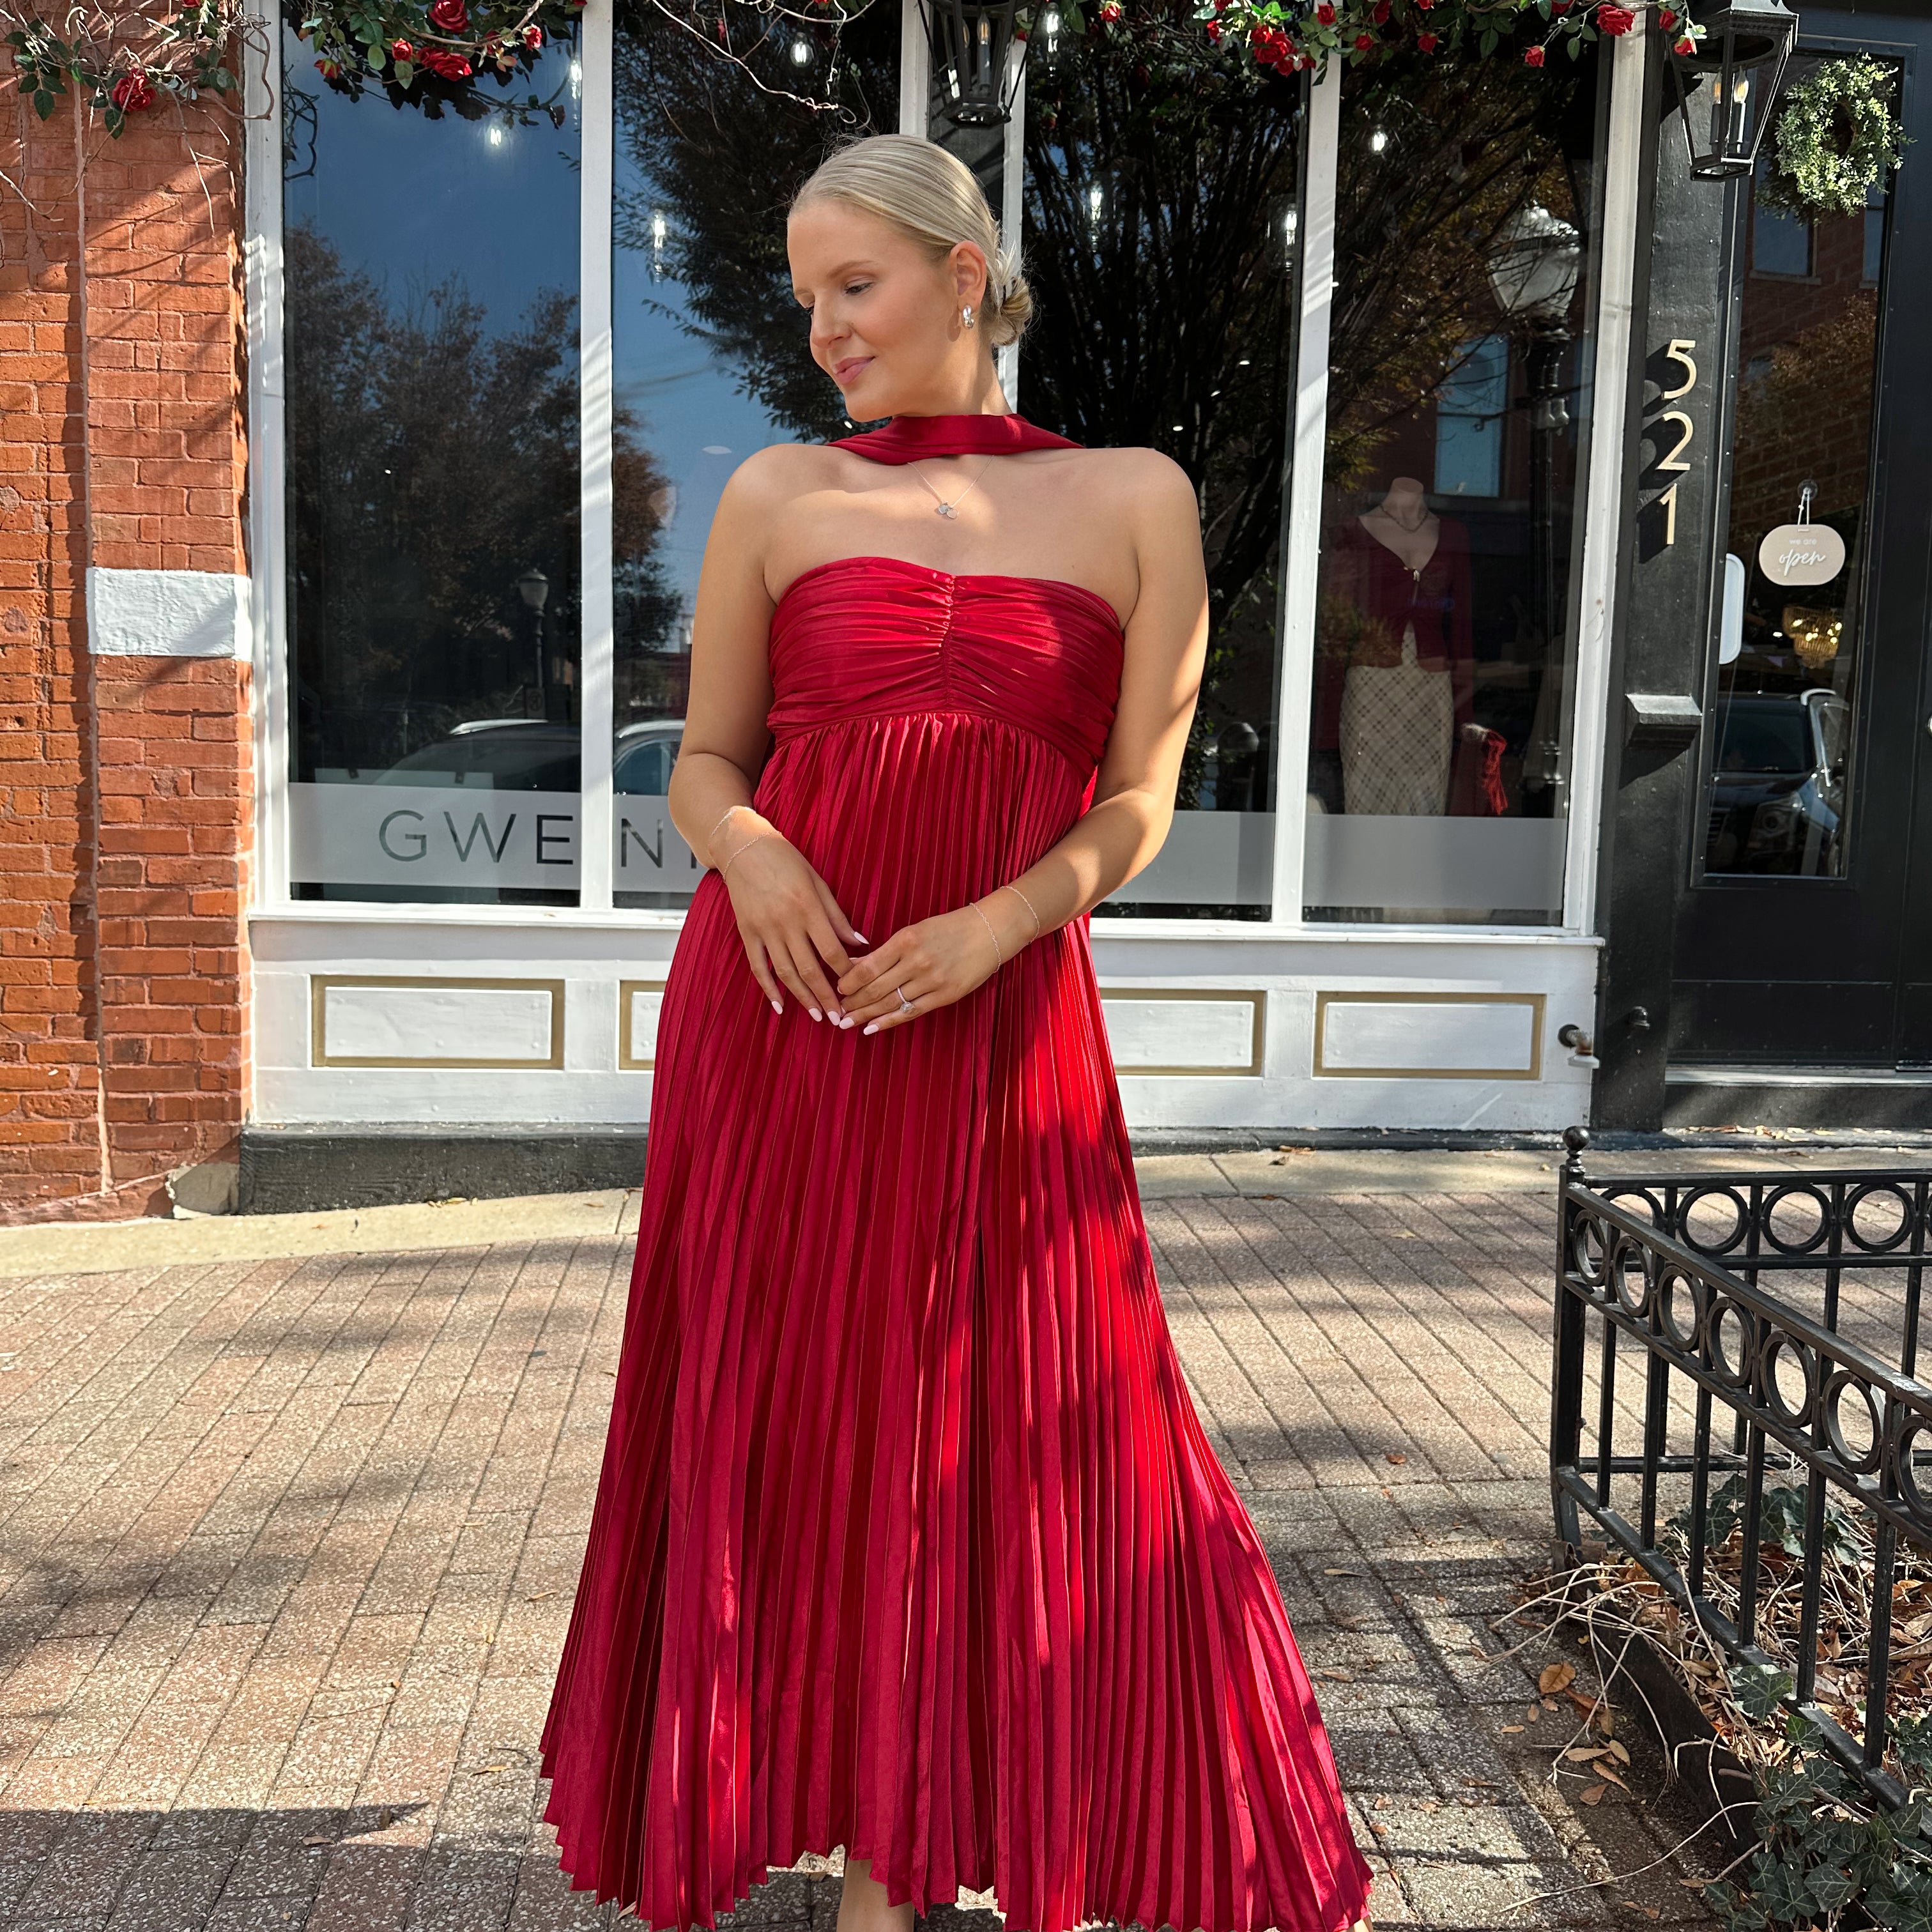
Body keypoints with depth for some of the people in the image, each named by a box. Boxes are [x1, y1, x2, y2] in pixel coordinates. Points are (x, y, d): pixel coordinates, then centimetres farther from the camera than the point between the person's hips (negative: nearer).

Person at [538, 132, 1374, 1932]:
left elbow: (1136, 803, 3)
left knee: (996, 1434, 5)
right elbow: (704, 764, 11)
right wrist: (750, 851, -11)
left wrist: (998, 922, -14)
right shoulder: (778, 495, 8)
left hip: (998, 1028, -1)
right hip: (773, 1007, 1)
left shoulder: (1133, 499, 6)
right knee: (786, 1423, 9)